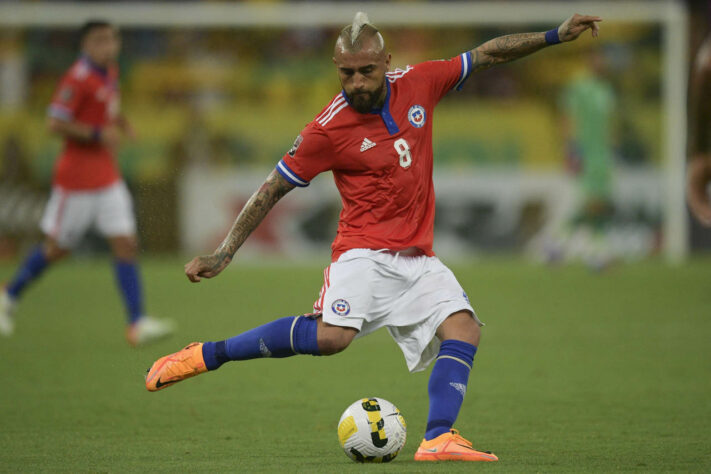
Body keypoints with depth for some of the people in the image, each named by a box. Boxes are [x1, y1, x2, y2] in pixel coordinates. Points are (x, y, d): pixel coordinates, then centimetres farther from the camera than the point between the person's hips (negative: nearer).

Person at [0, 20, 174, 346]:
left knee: (126, 245, -4)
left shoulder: (110, 74, 10)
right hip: (76, 180, -7)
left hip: (108, 178, 7)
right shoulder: (78, 78, -16)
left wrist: (120, 125, 9)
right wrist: (99, 134, -23)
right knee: (57, 248, 5)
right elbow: (55, 123, -21)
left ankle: (137, 324, -9)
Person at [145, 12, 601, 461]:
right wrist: (221, 256, -6)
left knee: (464, 328, -18)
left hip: (419, 257, 5)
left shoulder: (418, 84, 2)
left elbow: (487, 54, 14)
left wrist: (556, 35, 13)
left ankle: (438, 438, -25)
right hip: (365, 251, -5)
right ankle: (204, 356, -19)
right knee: (333, 334, -28)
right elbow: (273, 189, -4)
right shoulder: (328, 129, -10)